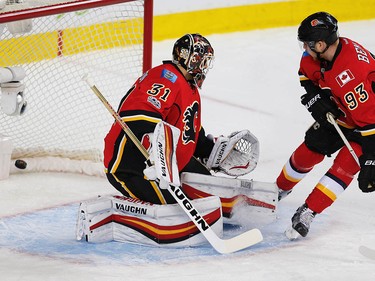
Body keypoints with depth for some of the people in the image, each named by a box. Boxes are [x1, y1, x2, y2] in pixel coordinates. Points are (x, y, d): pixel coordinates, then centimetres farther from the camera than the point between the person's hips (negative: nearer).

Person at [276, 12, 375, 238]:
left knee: (344, 166, -19)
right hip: (338, 113, 8)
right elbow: (306, 73, 7)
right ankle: (279, 190, 33)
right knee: (306, 153, 11)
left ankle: (308, 213, -14)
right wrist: (314, 96, -12)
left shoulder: (351, 74, -41)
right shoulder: (319, 53, -16)